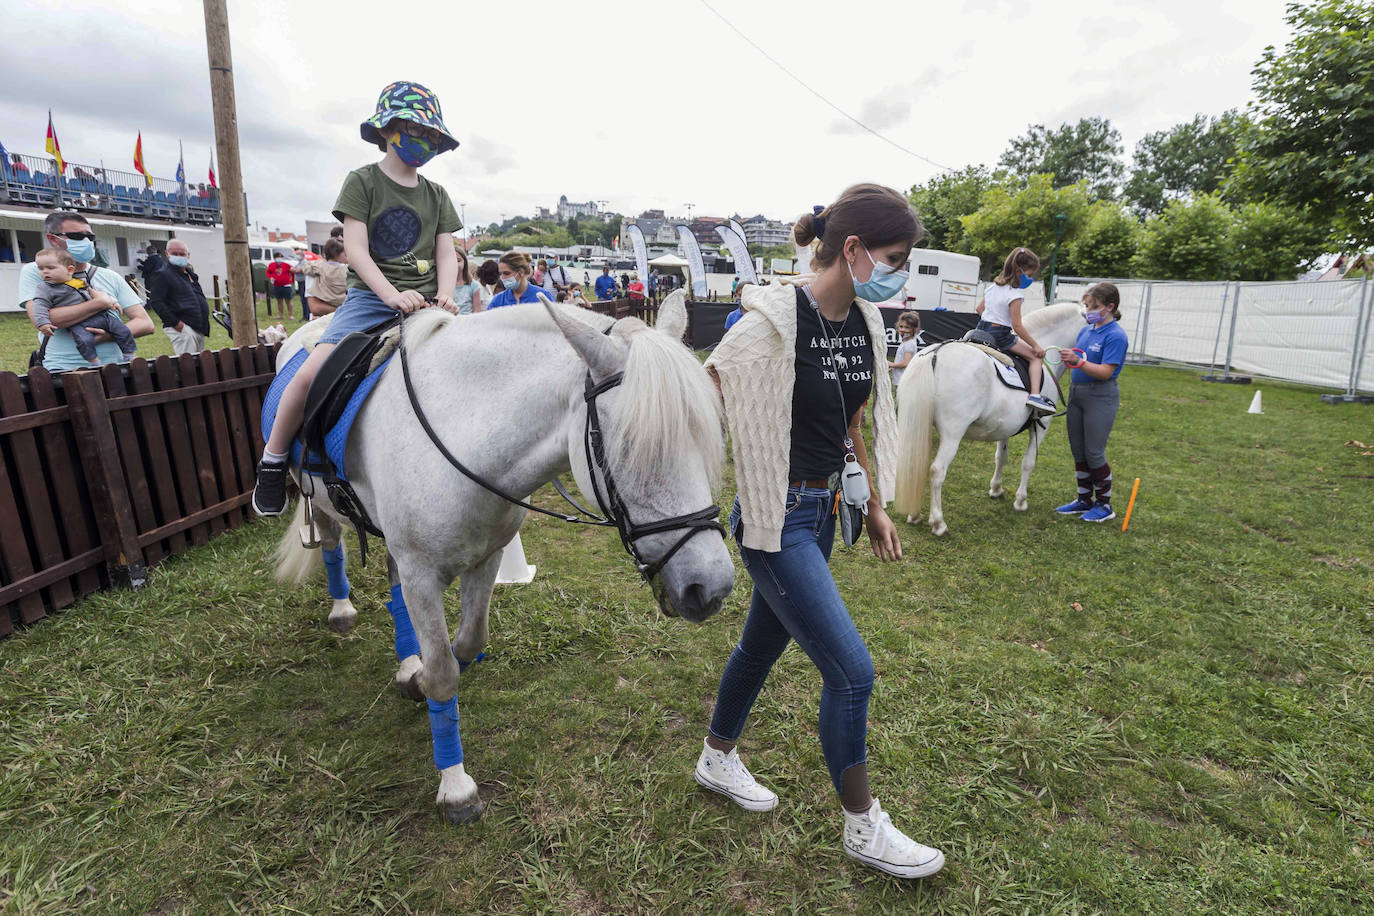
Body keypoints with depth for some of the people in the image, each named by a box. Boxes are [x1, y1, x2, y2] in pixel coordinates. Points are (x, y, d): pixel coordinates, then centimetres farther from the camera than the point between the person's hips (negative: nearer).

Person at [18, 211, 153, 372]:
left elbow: (146, 324, 7)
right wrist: (100, 303, -8)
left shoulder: (110, 277, 16)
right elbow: (42, 320, -10)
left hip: (114, 365, 4)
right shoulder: (34, 272, 9)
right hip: (65, 369, -3)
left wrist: (110, 335, -12)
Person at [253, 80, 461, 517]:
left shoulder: (436, 195, 16)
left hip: (423, 302, 4)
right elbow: (356, 250, -6)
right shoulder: (363, 182, 4)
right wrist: (393, 295, -23)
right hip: (370, 297, -3)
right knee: (311, 373, -22)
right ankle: (272, 461, 1)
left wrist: (444, 295, -13)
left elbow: (446, 255, 8)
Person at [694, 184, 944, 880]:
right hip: (775, 518, -8)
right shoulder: (774, 321, -21)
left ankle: (717, 760, 46)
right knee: (850, 671, -2)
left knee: (764, 642, 22)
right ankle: (862, 827, 23)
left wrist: (875, 504, 18)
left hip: (821, 512, 8)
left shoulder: (866, 322, 4)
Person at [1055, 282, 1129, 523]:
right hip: (1077, 393, 8)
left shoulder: (1115, 336, -14)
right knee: (1078, 452, 13)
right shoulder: (1086, 331, 9)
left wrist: (1078, 361, -34)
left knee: (1094, 453, -3)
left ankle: (1104, 505, 12)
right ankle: (1084, 500, 25)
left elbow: (1106, 372, -22)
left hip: (1100, 398, -8)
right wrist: (1067, 358, -1)